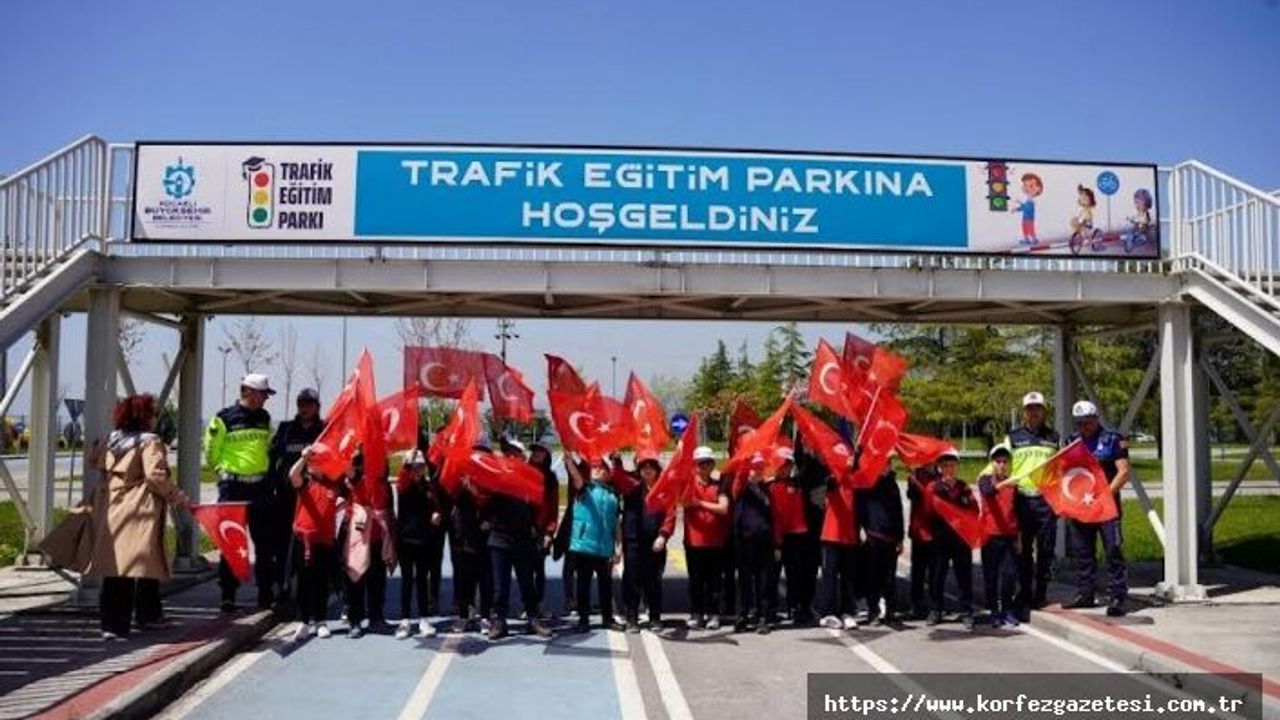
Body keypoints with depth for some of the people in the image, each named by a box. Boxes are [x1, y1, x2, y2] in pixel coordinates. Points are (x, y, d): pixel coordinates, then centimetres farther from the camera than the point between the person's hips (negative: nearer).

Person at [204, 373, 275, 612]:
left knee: (265, 541, 6)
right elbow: (211, 452, 1)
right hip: (233, 487, -5)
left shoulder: (264, 418, 10)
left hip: (260, 486, 5)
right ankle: (228, 594, 7)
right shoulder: (224, 419, -7)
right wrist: (225, 470, 9)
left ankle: (265, 592, 14)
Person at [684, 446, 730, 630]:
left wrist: (701, 503, -14)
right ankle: (696, 614, 11)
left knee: (715, 580, 4)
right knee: (695, 580, 4)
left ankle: (713, 614, 11)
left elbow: (723, 509, -8)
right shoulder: (688, 484, 4)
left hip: (716, 541, 1)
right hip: (694, 541, 0)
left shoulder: (719, 485, 5)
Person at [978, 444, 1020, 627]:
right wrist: (1002, 484, -41)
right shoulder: (985, 480, 2)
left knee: (1010, 573, -3)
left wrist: (1018, 536, 14)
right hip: (990, 535, -2)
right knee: (991, 575, 2)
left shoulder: (1013, 483, 10)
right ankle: (994, 612, 12)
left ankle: (1007, 610, 10)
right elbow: (988, 492, -22)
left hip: (1010, 535, 2)